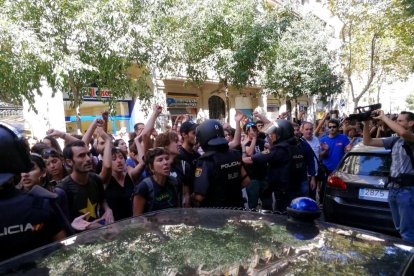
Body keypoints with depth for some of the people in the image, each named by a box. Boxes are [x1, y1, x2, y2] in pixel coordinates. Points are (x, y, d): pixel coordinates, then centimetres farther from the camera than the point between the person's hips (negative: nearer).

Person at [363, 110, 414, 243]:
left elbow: (403, 132, -32)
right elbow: (367, 141, 11)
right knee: (400, 230, 20)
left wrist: (383, 117, -20)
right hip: (393, 189, 7)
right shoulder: (394, 140, 10)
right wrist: (367, 123, -1)